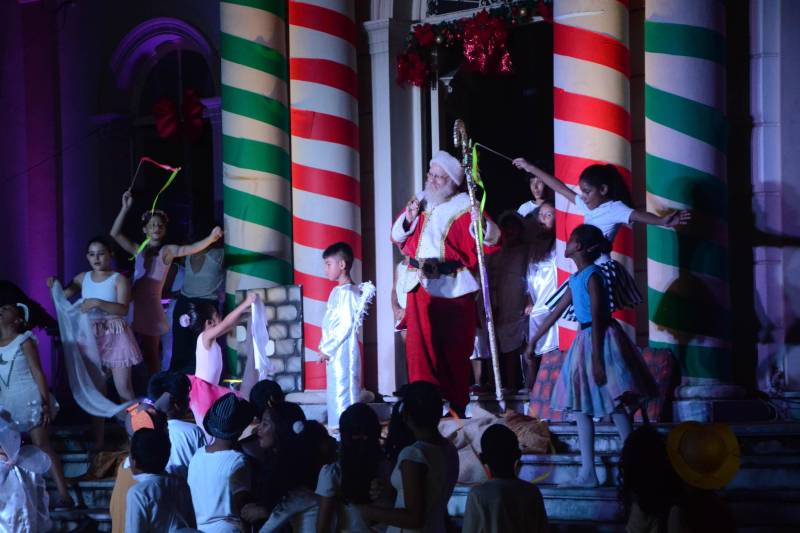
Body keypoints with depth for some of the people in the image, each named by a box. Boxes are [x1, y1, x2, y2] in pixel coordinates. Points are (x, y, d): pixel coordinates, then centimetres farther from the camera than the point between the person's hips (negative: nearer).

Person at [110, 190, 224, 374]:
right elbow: (115, 234, 5)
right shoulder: (138, 250, 11)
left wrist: (211, 238, -33)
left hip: (152, 304, -2)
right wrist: (125, 208, 0)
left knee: (150, 351, 4)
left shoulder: (167, 251, 1)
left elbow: (191, 249, -16)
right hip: (134, 303, 2)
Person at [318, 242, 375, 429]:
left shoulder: (347, 292, -14)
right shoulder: (337, 291, 14)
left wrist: (327, 349, -16)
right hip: (334, 352, 10)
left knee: (342, 393, -10)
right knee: (335, 394, 13)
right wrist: (325, 347, 12)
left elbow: (347, 324, -20)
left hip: (343, 351, -10)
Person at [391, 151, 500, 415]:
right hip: (420, 285, 5)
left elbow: (491, 240, -14)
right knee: (420, 348, 2)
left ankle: (456, 406, 12)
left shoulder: (464, 207, -5)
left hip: (452, 288, -5)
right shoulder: (420, 202, 12)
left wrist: (481, 223, -34)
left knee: (453, 351, 2)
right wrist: (409, 219, -1)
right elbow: (397, 236, 18)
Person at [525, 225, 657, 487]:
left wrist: (596, 360, -21)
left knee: (615, 405, -9)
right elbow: (556, 312, 21)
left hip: (602, 340, -9)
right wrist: (533, 340, 25)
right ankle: (587, 472, 7)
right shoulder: (575, 279, 13)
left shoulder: (593, 276, -14)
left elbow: (597, 320, -18)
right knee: (581, 407, 7)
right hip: (584, 340, 9)